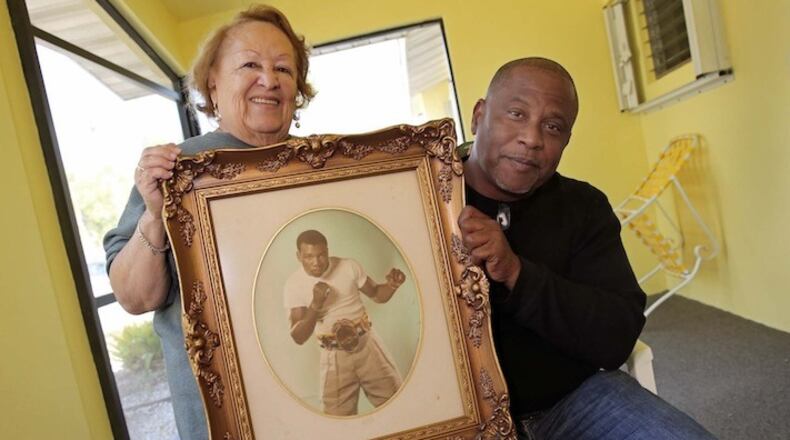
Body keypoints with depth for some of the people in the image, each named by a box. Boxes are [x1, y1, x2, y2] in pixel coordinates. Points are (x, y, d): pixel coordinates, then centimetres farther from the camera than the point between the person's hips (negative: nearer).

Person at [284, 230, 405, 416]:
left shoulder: (349, 266, -6)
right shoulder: (293, 284, -9)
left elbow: (377, 294, 6)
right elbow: (299, 338, -11)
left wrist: (392, 285, -17)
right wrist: (315, 304, -26)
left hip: (368, 345, 1)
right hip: (335, 358, -1)